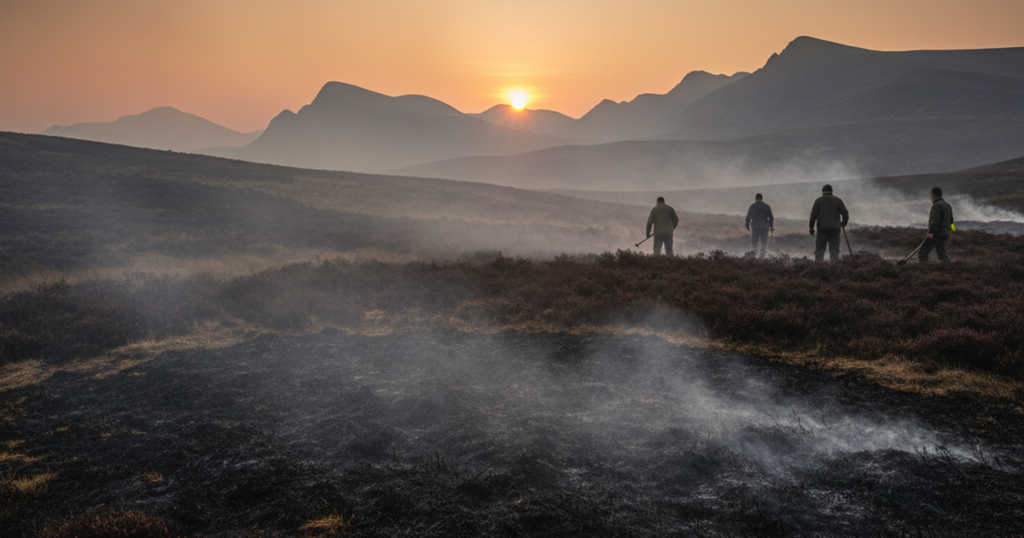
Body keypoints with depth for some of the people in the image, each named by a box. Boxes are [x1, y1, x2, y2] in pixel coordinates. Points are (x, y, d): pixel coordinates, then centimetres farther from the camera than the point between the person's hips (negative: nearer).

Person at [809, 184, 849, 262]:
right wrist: (843, 224, 20)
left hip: (822, 229, -1)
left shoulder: (818, 200, 5)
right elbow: (845, 213, 6)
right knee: (834, 250, 3)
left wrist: (811, 227, 2)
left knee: (819, 250, 0)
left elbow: (813, 214, -2)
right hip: (835, 229, 2)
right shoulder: (838, 200, 9)